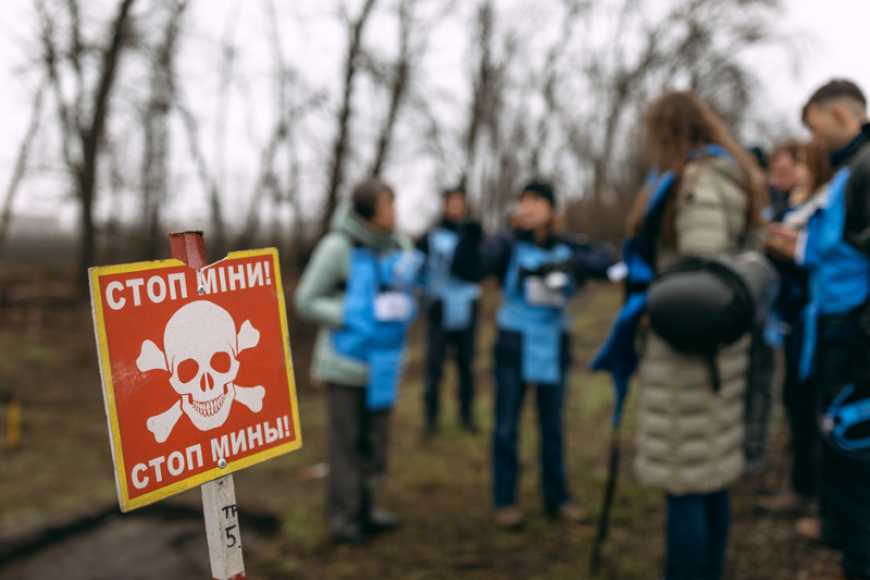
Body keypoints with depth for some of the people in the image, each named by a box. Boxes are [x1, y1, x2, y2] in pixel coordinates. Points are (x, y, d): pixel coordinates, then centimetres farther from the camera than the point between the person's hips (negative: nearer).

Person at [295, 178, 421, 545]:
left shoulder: (400, 247, 0)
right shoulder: (338, 246, -15)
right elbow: (306, 302, -11)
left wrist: (401, 309, -10)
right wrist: (357, 315, -20)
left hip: (381, 359, 5)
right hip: (346, 359, -5)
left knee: (376, 437, 12)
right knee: (346, 439, 3)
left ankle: (367, 508, 26)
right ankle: (343, 517, 15)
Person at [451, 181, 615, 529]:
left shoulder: (566, 248, 1)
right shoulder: (506, 245, -8)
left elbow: (605, 261, -11)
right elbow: (467, 269, -21)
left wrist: (571, 265, -28)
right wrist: (471, 230, -36)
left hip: (552, 347, 3)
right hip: (514, 346, -3)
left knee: (553, 425, 12)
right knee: (507, 425, 2)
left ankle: (557, 498, 25)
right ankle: (505, 501, 15)